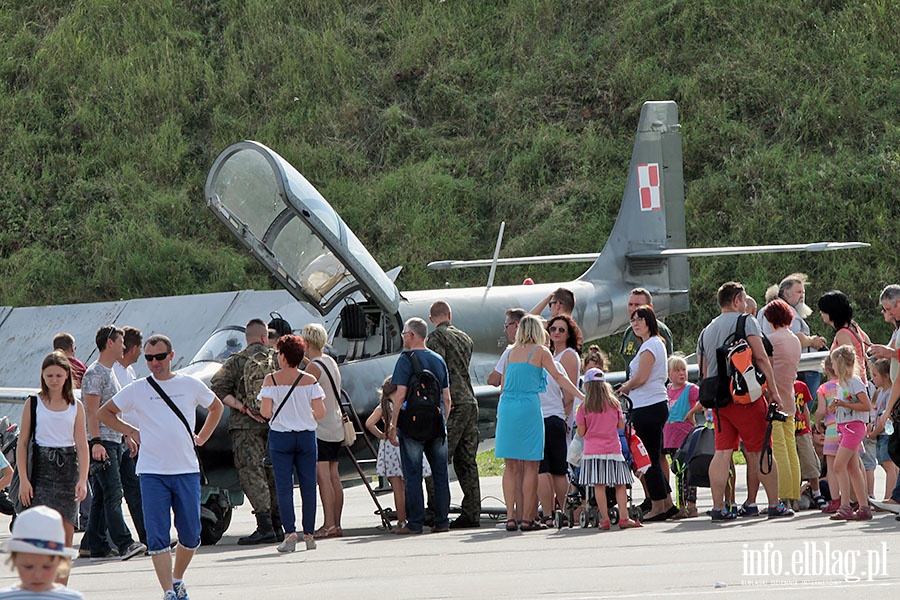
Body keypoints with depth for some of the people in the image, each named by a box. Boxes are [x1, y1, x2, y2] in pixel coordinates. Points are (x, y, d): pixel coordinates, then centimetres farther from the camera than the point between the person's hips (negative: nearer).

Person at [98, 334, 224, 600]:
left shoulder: (191, 385, 7)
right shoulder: (137, 390, 3)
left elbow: (216, 408, 25)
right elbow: (105, 413, 15)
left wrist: (201, 437, 14)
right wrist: (131, 432, 5)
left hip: (187, 470, 1)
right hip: (152, 473, -1)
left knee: (191, 535, 4)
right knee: (157, 537, -9)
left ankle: (177, 578, 27)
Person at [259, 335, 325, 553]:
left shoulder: (271, 379, -7)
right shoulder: (310, 381, -2)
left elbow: (265, 411, -11)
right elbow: (320, 412, -6)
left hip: (280, 436, -2)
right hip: (306, 436, 2)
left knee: (284, 486, 0)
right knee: (308, 486, 7)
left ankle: (290, 533, -10)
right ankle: (309, 534, 8)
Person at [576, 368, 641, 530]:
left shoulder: (584, 407, -4)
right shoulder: (614, 404, 2)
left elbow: (581, 432, -2)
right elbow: (621, 426, 8)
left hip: (593, 450, -1)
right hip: (613, 449, 1)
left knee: (599, 486, -2)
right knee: (620, 485, 5)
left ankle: (604, 519, -3)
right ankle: (623, 518, 2)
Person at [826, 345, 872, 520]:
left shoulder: (854, 382, -11)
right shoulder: (842, 384, 17)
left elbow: (866, 406, -15)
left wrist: (844, 404, -17)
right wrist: (835, 407, 8)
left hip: (854, 426, -10)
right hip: (844, 427, 10)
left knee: (839, 465, -17)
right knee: (852, 468, 8)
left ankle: (845, 507, -20)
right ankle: (864, 507, 10)